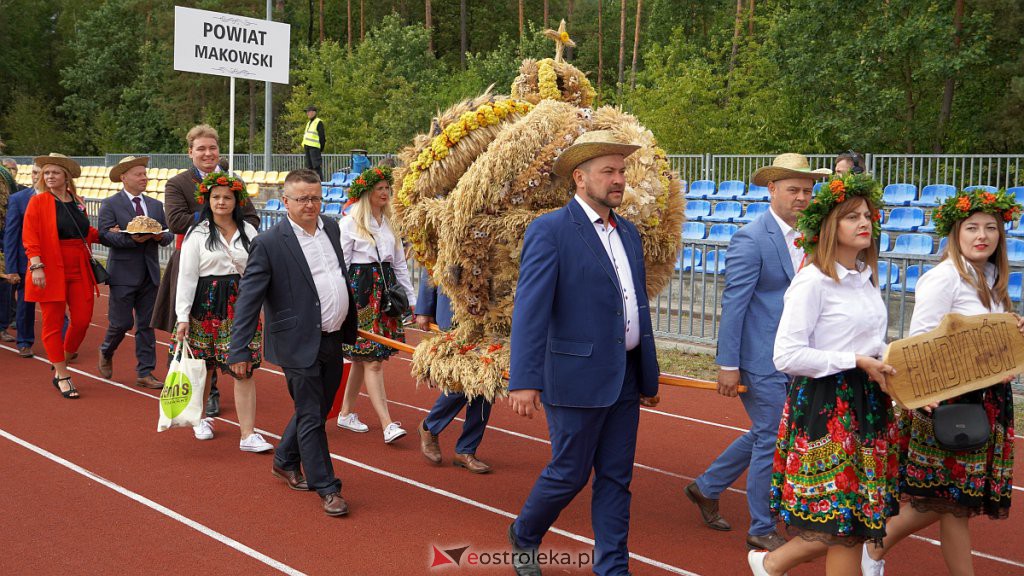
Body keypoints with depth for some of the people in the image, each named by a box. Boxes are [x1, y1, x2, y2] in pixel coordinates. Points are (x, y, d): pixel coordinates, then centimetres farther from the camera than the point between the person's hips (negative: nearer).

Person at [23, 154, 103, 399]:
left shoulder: (78, 203, 11)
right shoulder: (38, 202, -3)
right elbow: (30, 238, -10)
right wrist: (36, 266, -20)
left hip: (79, 270, 5)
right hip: (51, 270, -5)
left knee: (82, 319, 3)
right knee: (53, 323, 3)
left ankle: (61, 365, 25)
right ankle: (62, 377, 10)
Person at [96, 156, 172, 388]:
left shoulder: (156, 205, 14)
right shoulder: (110, 205, -2)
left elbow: (168, 235, 11)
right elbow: (105, 235, -13)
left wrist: (160, 236, -11)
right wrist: (132, 239, -25)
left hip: (149, 273, 5)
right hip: (123, 274, -5)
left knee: (146, 324, 6)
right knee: (122, 323, -2)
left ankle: (144, 373, 11)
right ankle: (106, 352, 30)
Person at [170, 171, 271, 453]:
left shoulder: (249, 232, 6)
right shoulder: (197, 234, -2)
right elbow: (186, 276, -5)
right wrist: (183, 317, -10)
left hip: (240, 305, 2)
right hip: (206, 305, -1)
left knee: (244, 370, -4)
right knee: (202, 367, 10)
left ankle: (248, 435, -3)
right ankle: (201, 418, 35)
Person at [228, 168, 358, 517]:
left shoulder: (331, 228, 7)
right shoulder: (269, 243, -14)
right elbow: (248, 300, -14)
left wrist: (349, 325, 20)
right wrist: (240, 351, -18)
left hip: (333, 341, 7)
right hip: (300, 344, -7)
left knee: (316, 410, 19)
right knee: (311, 417, 2)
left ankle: (285, 462, 41)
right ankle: (327, 488, 14)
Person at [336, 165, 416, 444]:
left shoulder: (389, 223, 13)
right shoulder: (350, 223, -5)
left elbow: (399, 264, 16)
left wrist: (412, 298, 12)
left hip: (385, 290, 6)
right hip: (360, 292, -6)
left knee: (362, 357, 12)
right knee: (372, 359, -9)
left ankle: (346, 413, 24)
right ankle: (387, 425, -12)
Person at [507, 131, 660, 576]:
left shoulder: (628, 232, 12)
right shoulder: (549, 231, -11)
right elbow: (530, 309, -18)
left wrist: (649, 373, 18)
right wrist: (524, 381, -24)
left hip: (625, 379, 7)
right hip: (577, 377, -6)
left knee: (615, 479, 11)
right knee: (569, 474, 6)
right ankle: (523, 536, 32)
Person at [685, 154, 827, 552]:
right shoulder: (751, 240, -15)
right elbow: (733, 305, -17)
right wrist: (728, 365, -18)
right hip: (762, 360, -8)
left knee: (766, 435, 19)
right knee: (773, 441, 0)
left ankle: (706, 487, 36)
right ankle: (762, 530, 16)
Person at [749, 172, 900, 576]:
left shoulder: (867, 278, 11)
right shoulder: (813, 281, -13)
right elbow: (786, 356, -20)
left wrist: (882, 364, 0)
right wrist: (856, 361, -18)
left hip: (867, 402, 8)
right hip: (825, 406, -8)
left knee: (853, 519, 10)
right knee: (845, 520, -1)